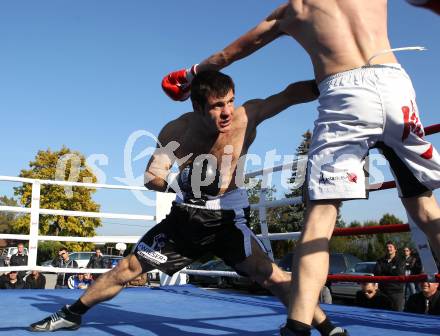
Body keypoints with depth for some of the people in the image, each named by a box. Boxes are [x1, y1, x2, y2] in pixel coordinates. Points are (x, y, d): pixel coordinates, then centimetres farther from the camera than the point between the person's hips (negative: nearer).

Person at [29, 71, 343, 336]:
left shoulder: (246, 116, -19)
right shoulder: (179, 130, -17)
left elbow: (290, 95, -20)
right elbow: (151, 177, -20)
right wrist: (179, 181, -40)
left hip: (229, 218, -1)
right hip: (187, 216, 2)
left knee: (271, 275, -17)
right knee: (130, 267, 8)